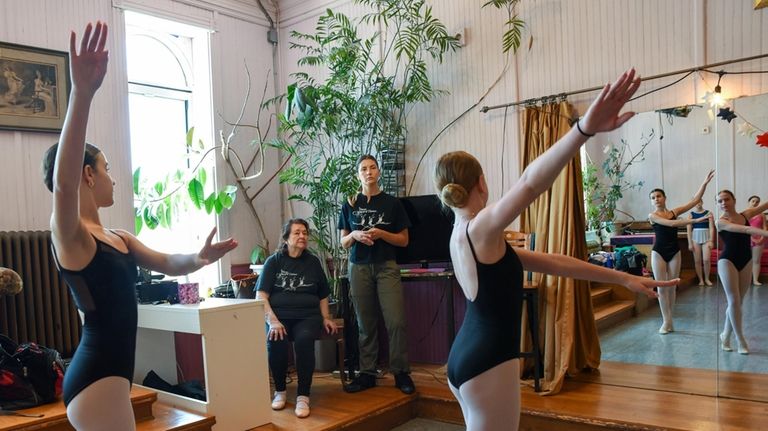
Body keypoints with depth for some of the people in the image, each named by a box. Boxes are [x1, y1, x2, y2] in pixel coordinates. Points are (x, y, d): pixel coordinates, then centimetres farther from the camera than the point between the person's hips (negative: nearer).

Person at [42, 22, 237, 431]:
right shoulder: (68, 234, -14)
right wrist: (82, 93, -47)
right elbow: (63, 182, -33)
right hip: (95, 375, -9)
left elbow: (167, 263, 14)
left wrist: (198, 258, -10)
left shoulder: (117, 236, 11)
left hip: (109, 370, 9)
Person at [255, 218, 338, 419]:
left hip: (307, 315, 1)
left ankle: (303, 396, -19)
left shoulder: (313, 262, 12)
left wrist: (326, 318, 6)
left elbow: (322, 295, 21)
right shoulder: (274, 261, 4)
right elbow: (261, 296, -3)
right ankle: (279, 391, -7)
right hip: (279, 315, -1)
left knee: (304, 340, -33)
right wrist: (273, 321, -17)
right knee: (275, 341, -32)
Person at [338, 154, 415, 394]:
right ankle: (367, 374, 15)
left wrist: (381, 233, -12)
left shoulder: (391, 203, 3)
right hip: (359, 268, 1)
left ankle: (401, 373, 5)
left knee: (396, 321, -8)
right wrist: (355, 235, -11)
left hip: (386, 267, -1)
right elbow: (343, 243, 11)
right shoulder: (350, 205, 7)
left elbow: (404, 240, 4)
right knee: (365, 324, 5)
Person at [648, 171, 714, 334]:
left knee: (672, 287, 6)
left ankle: (669, 320, 16)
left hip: (674, 252, 3)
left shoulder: (674, 212, 6)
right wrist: (695, 220, -27)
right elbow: (670, 224, -21)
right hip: (658, 253, -3)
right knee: (662, 288, -1)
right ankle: (666, 321, 5)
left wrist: (705, 183, -8)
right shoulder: (652, 216, -6)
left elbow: (695, 200, 2)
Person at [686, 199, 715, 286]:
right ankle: (700, 279, 13)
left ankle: (707, 279, 11)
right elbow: (689, 229, -1)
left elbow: (711, 228, -2)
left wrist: (711, 241, -8)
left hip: (706, 238, 0)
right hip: (695, 238, 1)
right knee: (697, 261, 3)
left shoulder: (708, 213, 0)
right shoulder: (691, 214, 0)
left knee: (706, 260, -7)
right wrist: (690, 243, -5)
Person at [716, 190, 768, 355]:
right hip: (727, 261, -5)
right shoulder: (721, 222, -11)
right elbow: (745, 229, -25)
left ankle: (726, 335, 22)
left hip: (746, 262, 5)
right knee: (734, 301, -7)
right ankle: (741, 341, 1)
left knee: (737, 302, 9)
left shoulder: (745, 214, 6)